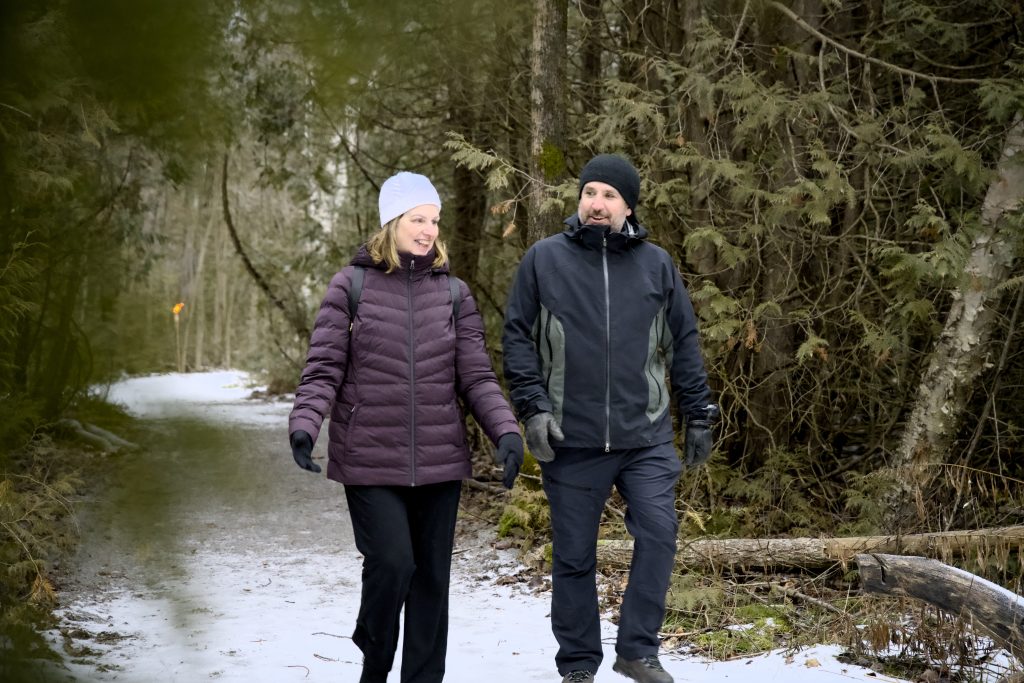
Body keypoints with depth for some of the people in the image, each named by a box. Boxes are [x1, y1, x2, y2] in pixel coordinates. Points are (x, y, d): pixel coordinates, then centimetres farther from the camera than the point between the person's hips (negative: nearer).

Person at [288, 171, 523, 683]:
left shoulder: (453, 293, 7)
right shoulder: (351, 286, -1)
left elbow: (476, 376, 4)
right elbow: (323, 369, -3)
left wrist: (506, 430, -12)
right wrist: (304, 424, -20)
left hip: (439, 462, 3)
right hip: (370, 461, -3)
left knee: (432, 575, 7)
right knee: (392, 562, -12)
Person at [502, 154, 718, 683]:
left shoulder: (656, 264, 8)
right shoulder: (544, 260, 3)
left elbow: (684, 345, 13)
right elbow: (518, 338, 3)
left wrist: (698, 416, 11)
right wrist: (533, 408, -7)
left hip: (647, 437, 1)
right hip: (570, 441, -1)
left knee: (658, 532, -12)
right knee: (573, 556, 6)